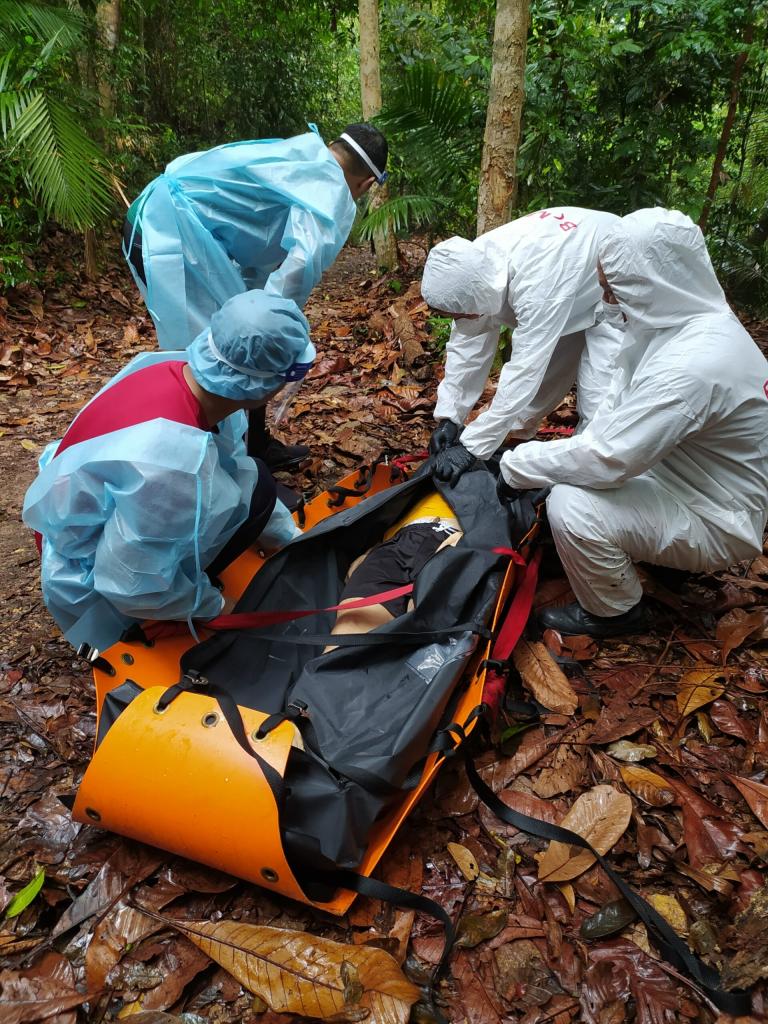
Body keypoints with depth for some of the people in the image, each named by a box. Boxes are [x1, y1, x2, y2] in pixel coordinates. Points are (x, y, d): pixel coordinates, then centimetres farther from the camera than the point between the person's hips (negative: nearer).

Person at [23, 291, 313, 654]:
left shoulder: (183, 370, -15)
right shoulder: (173, 467, -40)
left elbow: (235, 467, 2)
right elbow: (130, 588, -29)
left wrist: (290, 536, 8)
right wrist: (212, 605, -12)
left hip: (98, 521, 8)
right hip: (93, 582, -8)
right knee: (252, 490, -15)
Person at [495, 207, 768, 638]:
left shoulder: (691, 364, -33)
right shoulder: (690, 321, -2)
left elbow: (607, 459, -31)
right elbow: (621, 412, 6)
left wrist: (517, 465, -18)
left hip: (716, 521, -9)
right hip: (688, 479, 9)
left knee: (572, 506, -26)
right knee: (570, 478, 12)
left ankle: (614, 613, 2)